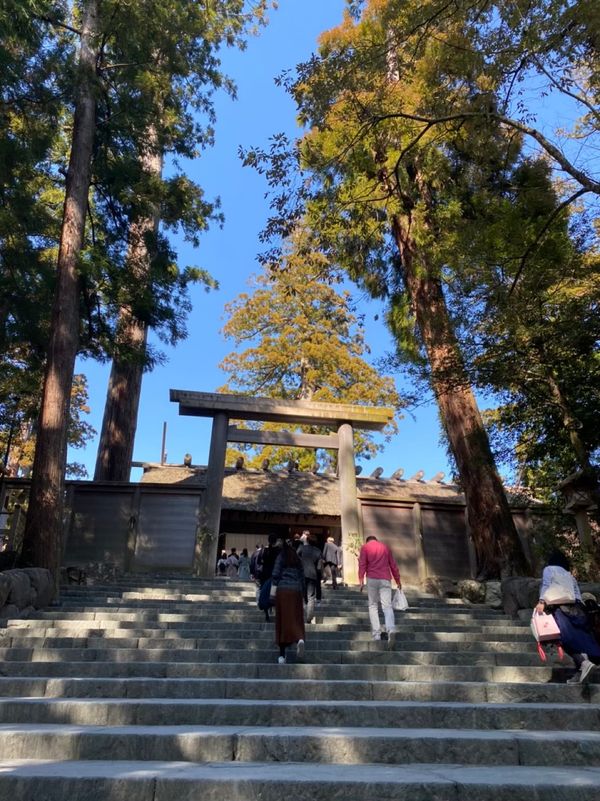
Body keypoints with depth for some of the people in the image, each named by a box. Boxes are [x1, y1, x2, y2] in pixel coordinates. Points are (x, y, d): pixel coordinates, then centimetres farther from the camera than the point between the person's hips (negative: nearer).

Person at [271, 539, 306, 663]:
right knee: (296, 619, 4)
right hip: (296, 591, 2)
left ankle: (282, 654, 5)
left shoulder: (281, 557, 8)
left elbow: (276, 573, -5)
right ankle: (300, 639, -26)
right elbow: (302, 577, 17)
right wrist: (302, 595, 21)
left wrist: (273, 586, -13)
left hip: (283, 589, -2)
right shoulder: (298, 560, 18)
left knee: (283, 620, 3)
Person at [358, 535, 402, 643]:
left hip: (372, 579, -1)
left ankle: (376, 633, 0)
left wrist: (361, 580, -7)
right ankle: (391, 629, -27)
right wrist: (398, 580, 19)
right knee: (387, 606, -4)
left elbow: (362, 564, -3)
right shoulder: (385, 546, 18)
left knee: (373, 605, 8)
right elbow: (393, 565, 16)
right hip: (385, 579, 2)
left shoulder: (365, 547, 9)